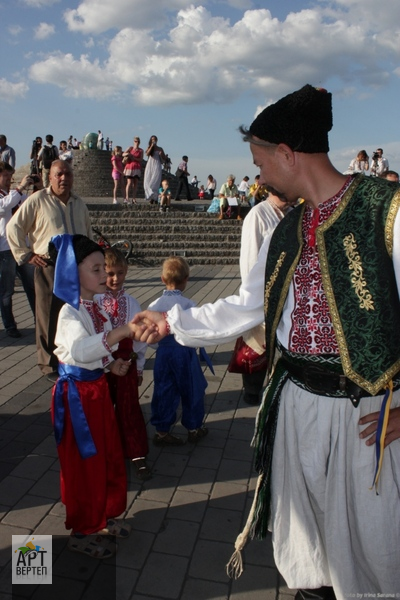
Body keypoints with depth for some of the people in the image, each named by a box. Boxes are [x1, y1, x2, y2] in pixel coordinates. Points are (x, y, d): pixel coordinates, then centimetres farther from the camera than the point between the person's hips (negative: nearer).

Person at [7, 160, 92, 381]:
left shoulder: (79, 203, 13)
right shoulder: (38, 200, -4)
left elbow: (88, 232, 26)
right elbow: (13, 227, -2)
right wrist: (26, 255, -5)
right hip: (50, 267, -5)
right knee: (50, 319, 1)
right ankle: (50, 365, 14)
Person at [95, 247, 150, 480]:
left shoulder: (131, 303, -5)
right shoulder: (94, 302, -11)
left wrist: (139, 366, 3)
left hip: (126, 362, 0)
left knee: (129, 408, 9)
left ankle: (137, 454, 23)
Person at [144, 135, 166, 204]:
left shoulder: (160, 149, 12)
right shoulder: (149, 148, 13)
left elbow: (164, 159, 13)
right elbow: (147, 154, -9)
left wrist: (161, 154, -7)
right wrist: (151, 146, -10)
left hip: (157, 166, -1)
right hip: (149, 166, 1)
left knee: (155, 182, -12)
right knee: (147, 182, -7)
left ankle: (154, 197, -13)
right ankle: (150, 197, 0)